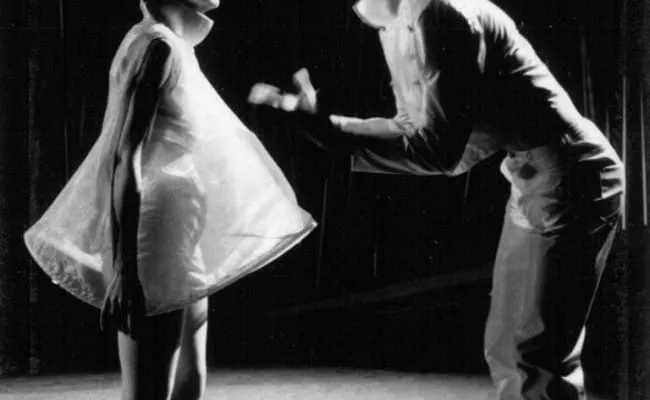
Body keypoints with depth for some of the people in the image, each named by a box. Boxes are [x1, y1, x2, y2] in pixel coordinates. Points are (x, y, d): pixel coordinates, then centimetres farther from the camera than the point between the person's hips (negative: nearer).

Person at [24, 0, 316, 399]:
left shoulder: (175, 46, 14)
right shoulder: (157, 45, -14)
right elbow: (122, 160, -22)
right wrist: (123, 271, -26)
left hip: (179, 246, 10)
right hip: (156, 247, -10)